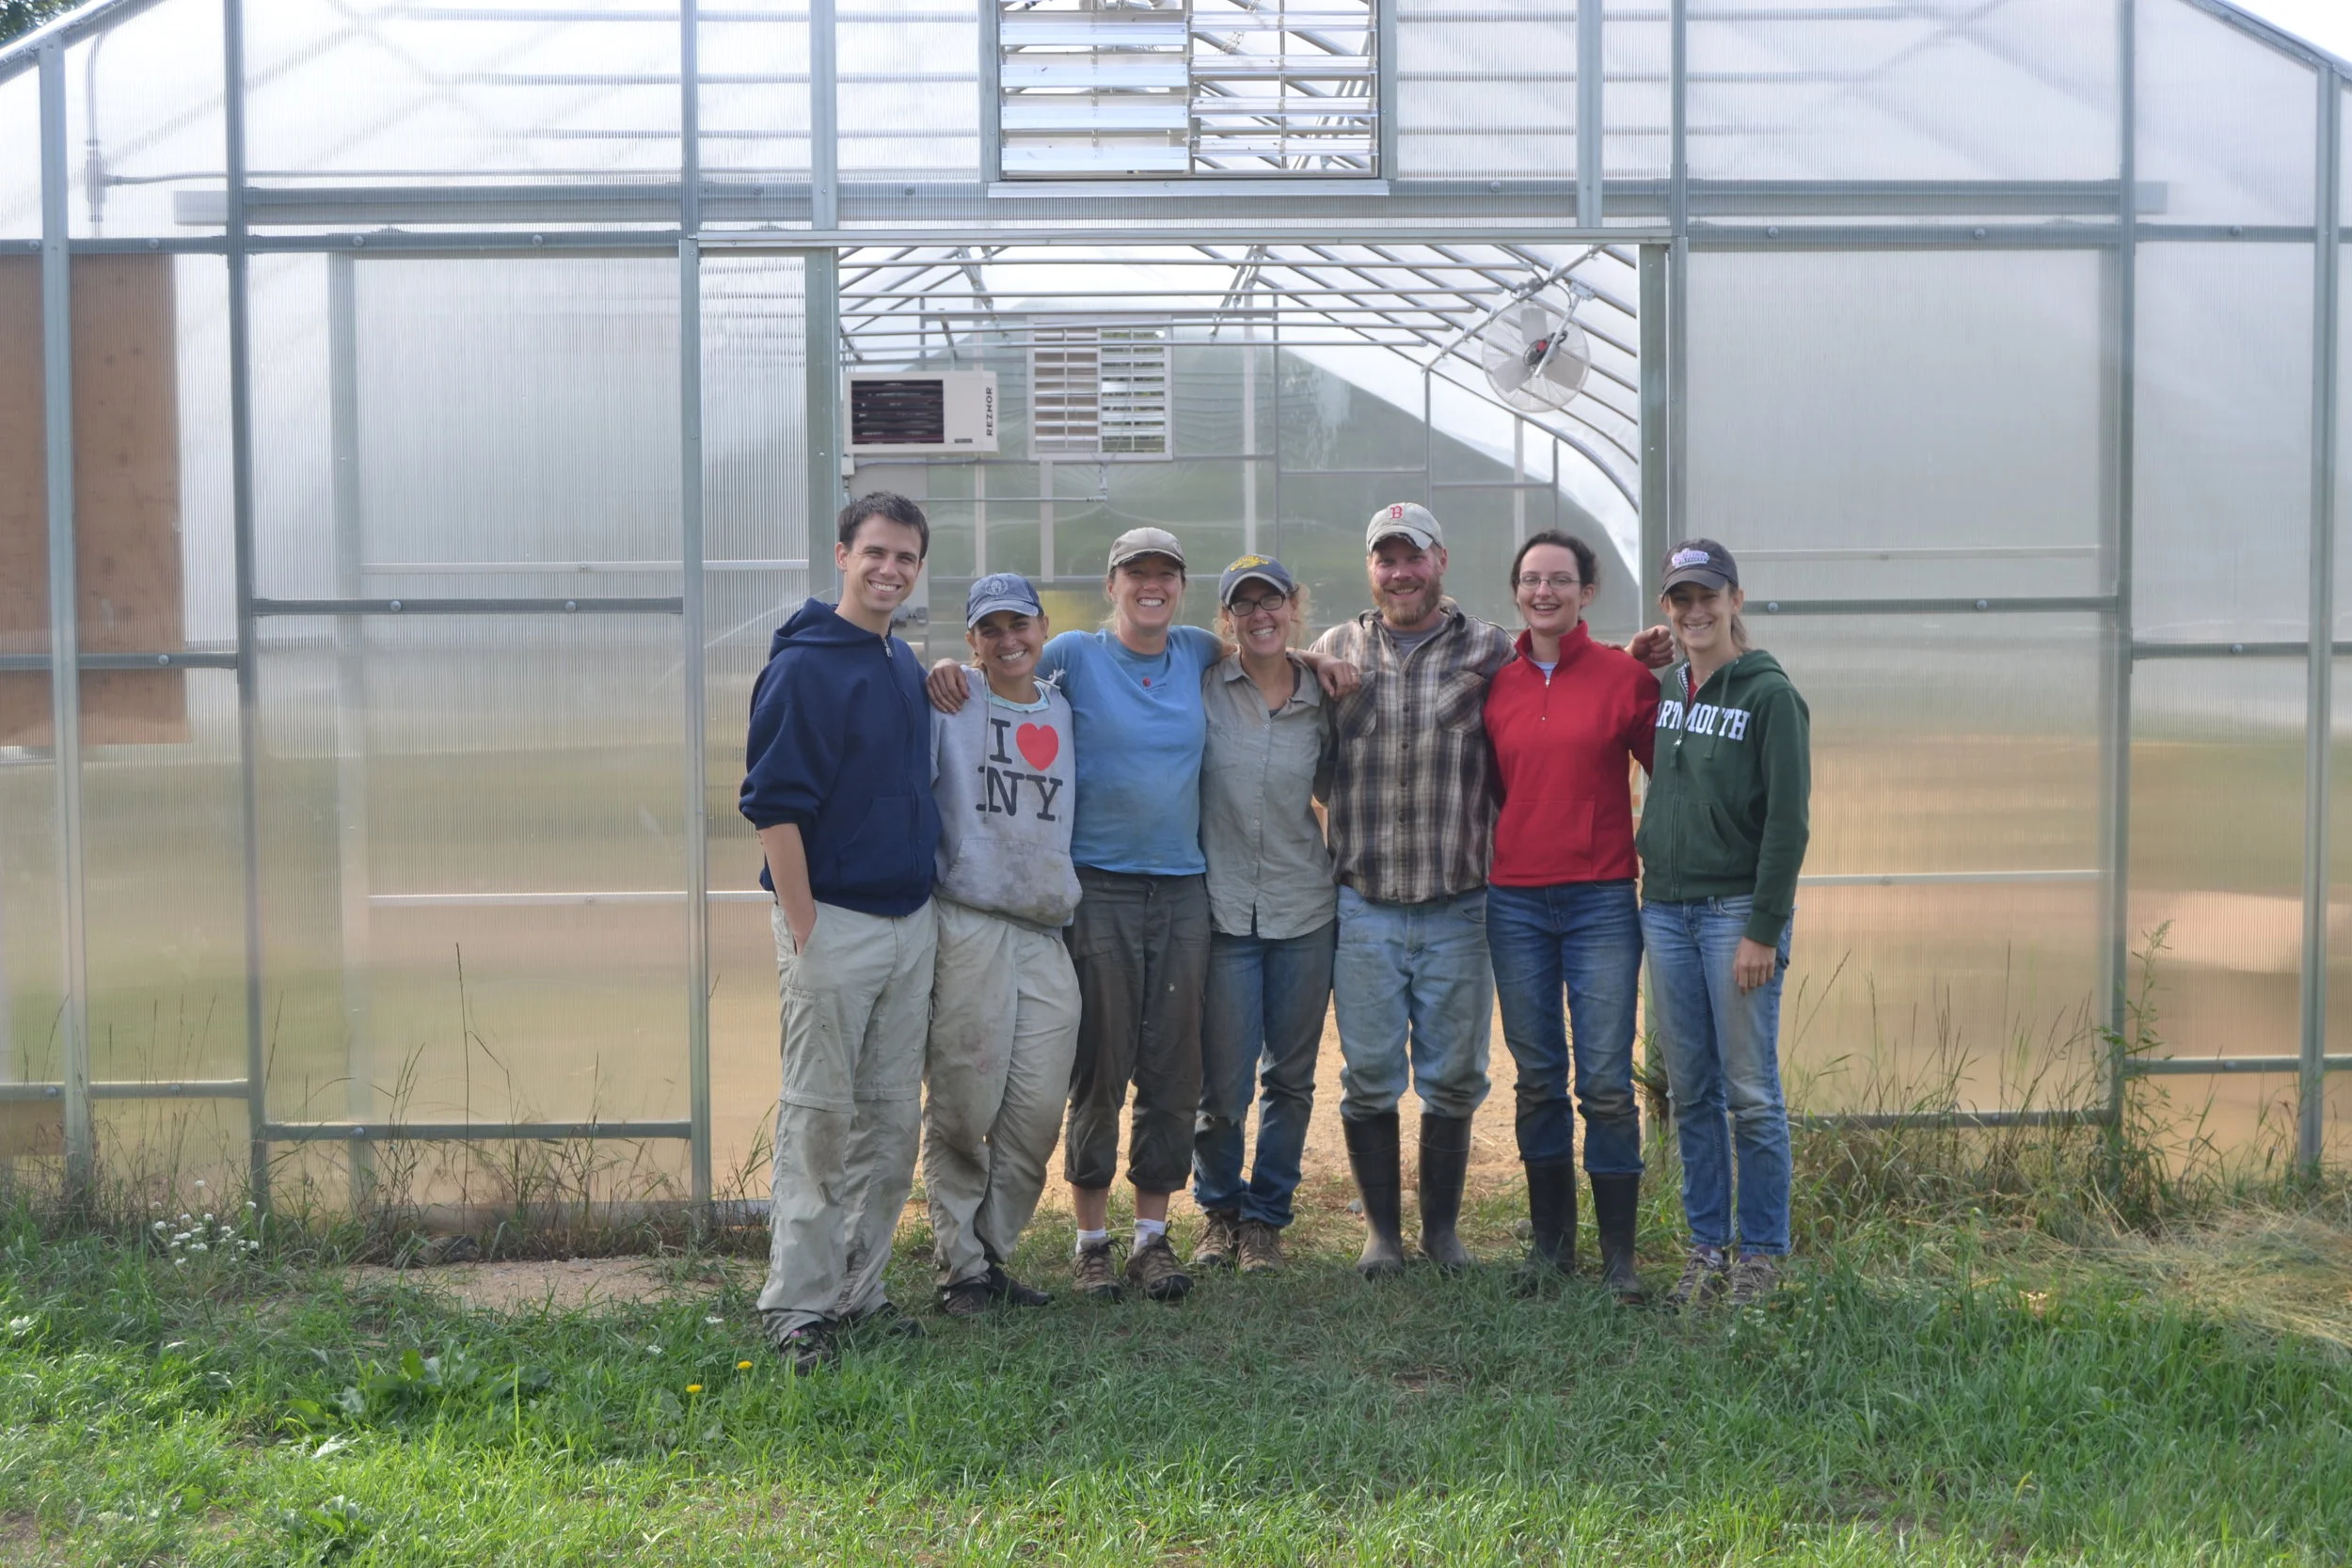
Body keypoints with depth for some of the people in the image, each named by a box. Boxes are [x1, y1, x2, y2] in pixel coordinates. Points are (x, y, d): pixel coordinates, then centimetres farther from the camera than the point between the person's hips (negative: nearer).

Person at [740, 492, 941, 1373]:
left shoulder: (905, 665, 12)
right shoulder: (802, 666, -11)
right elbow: (772, 805, -15)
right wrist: (804, 931, -17)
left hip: (911, 920, 8)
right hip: (833, 920, -7)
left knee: (892, 1119, 11)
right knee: (819, 1118, -2)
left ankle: (859, 1290, 21)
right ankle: (796, 1307, 7)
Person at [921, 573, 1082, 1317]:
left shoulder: (1066, 711, 17)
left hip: (1046, 934, 5)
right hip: (967, 927, -5)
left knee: (1038, 1110, 3)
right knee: (962, 1105, -2)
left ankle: (994, 1252, 18)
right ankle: (960, 1265, 10)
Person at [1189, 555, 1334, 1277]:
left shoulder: (1321, 701, 5)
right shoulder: (1201, 689, -3)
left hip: (1305, 912, 2)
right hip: (1224, 911, -2)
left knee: (1292, 1077, 9)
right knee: (1224, 1085, 0)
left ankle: (1265, 1217, 27)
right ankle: (1219, 1210, 25)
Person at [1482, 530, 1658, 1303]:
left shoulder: (1624, 675, -2)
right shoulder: (1496, 683, 7)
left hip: (1601, 899, -3)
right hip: (1516, 900, 3)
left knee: (1606, 1081, -3)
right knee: (1538, 1078, 10)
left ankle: (1619, 1254, 7)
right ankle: (1550, 1241, 22)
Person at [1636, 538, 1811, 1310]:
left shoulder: (1770, 694, -7)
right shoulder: (1666, 689, 11)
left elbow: (1787, 820, -11)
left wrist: (1764, 930, -15)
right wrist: (1649, 867, 10)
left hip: (1737, 911, -6)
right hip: (1666, 908, 6)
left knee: (1751, 1093, 0)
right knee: (1690, 1090, 10)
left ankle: (1761, 1252, 12)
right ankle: (1705, 1246, 19)